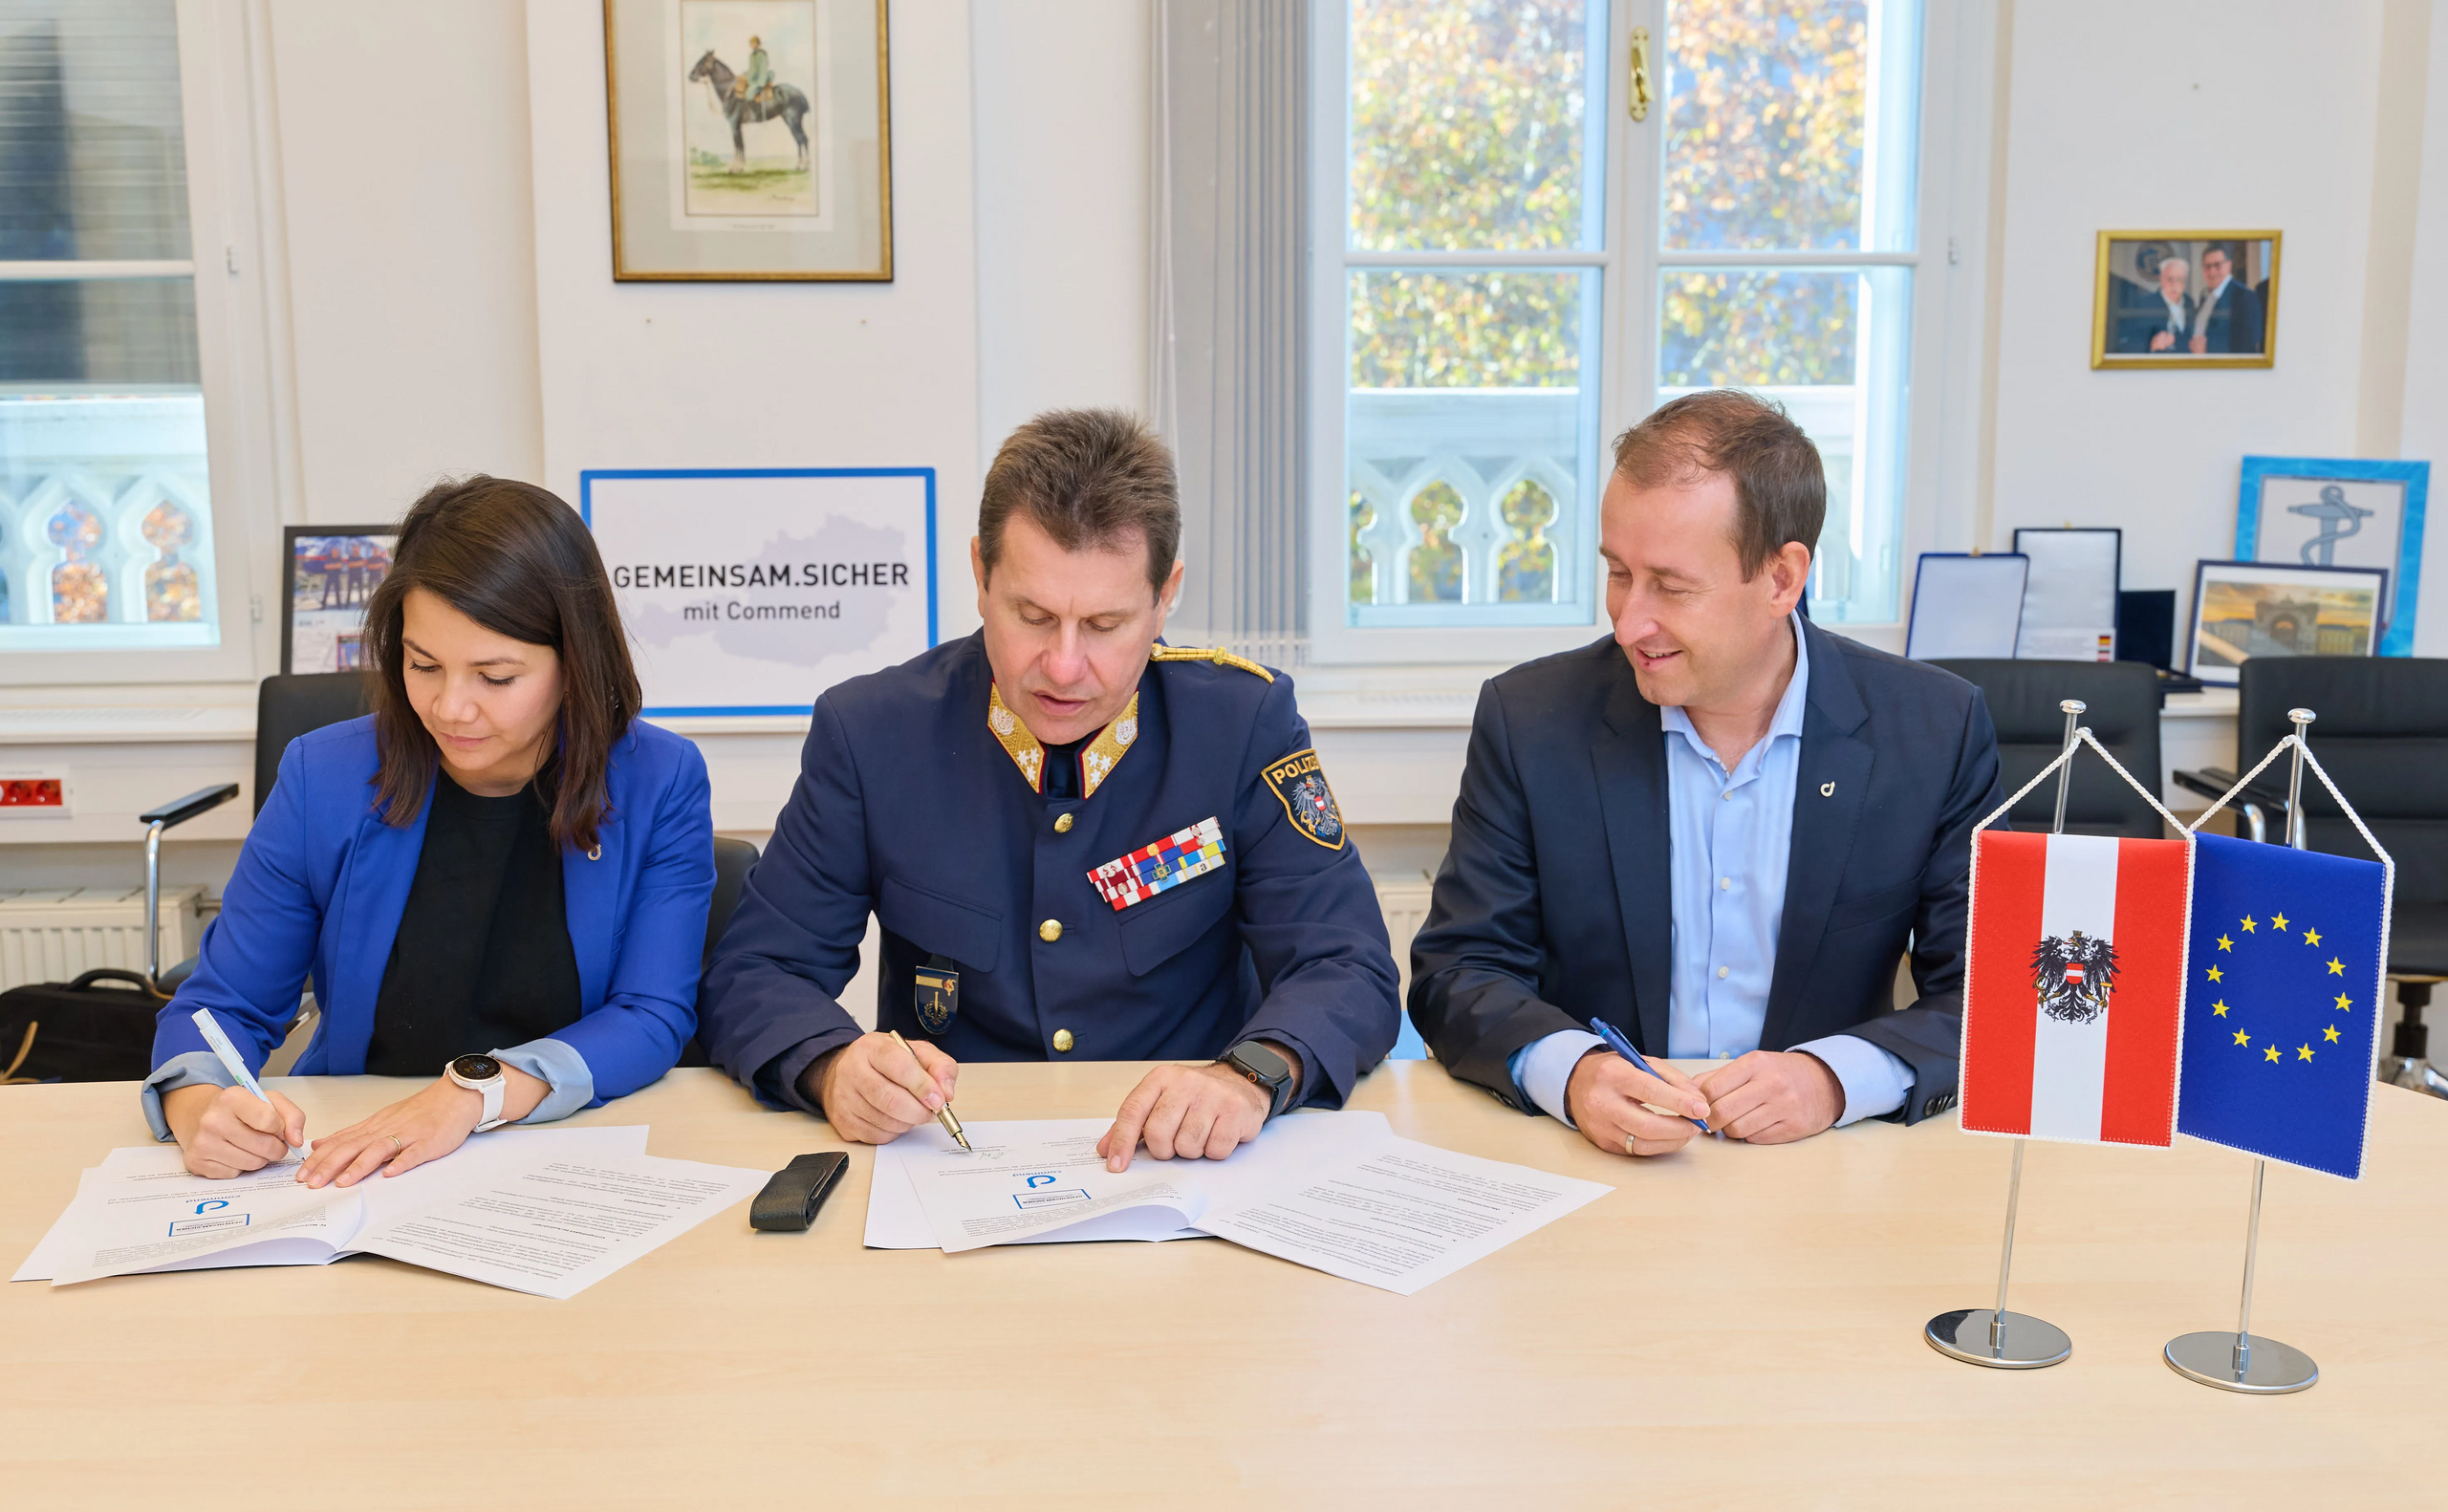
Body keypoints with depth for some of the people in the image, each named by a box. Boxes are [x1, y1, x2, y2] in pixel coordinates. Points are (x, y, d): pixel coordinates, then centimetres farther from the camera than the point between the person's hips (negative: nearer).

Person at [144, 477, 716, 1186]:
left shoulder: (660, 784, -4)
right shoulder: (323, 779, -1)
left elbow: (653, 1016, -9)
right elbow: (223, 1003, 6)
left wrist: (477, 1092, -23)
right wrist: (199, 1105, -17)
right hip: (347, 1157, 1)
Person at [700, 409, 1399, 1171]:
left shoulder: (1245, 722, -4)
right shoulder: (870, 733, -3)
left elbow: (1347, 972, -6)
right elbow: (753, 974, 0)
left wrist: (1252, 1074, -28)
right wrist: (835, 1068, -23)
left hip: (1187, 1169, 0)